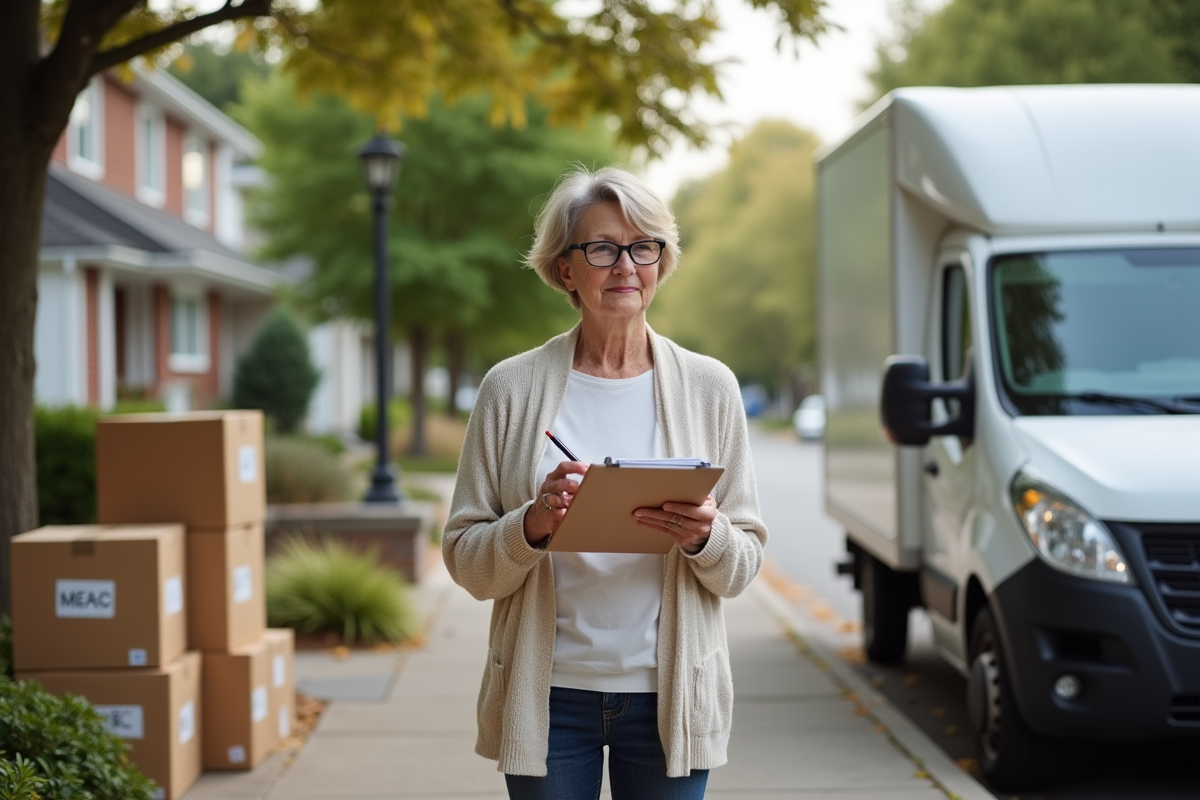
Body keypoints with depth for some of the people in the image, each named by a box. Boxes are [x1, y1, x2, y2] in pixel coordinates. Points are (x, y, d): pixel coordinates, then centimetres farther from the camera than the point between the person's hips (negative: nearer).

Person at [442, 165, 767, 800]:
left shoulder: (709, 387, 2)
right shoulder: (511, 388, 0)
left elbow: (744, 563, 4)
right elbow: (465, 561, 0)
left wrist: (704, 538, -16)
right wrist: (533, 526, -18)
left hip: (669, 695, 1)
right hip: (548, 699, -1)